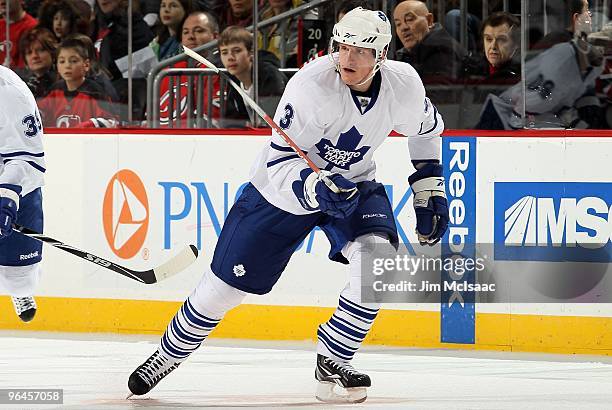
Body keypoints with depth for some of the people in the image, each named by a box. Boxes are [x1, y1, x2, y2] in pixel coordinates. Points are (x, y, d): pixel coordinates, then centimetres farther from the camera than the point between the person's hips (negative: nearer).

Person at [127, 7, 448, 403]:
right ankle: (167, 355, 27)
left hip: (355, 183, 3)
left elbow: (428, 128, 8)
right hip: (283, 188, -3)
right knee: (227, 283, 1)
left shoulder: (404, 85, -17)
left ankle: (332, 363, -10)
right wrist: (316, 187, -47)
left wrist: (430, 190, 5)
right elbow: (280, 163, -29)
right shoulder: (312, 85, -31)